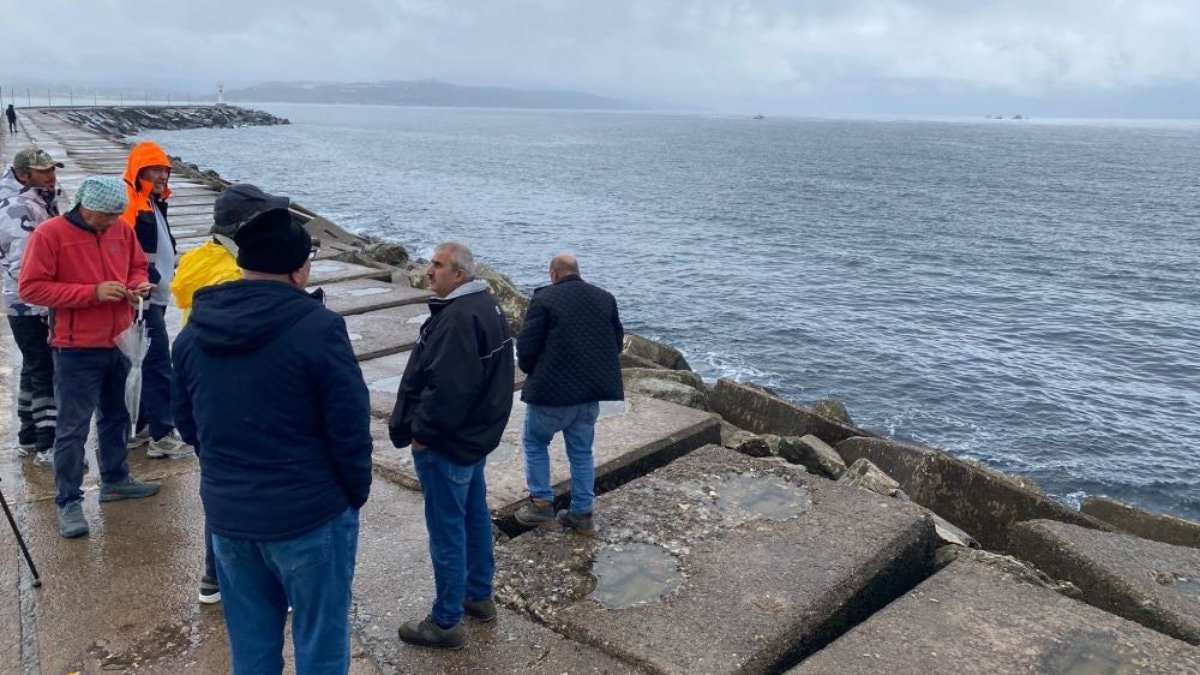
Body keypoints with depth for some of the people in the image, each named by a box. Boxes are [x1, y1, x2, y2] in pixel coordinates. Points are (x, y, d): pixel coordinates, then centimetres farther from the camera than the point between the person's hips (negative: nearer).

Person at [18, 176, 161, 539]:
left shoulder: (122, 230, 3)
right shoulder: (49, 233, -13)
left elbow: (137, 266, 18)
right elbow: (30, 288, -15)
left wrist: (138, 284, -6)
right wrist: (92, 293, -22)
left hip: (119, 343, 6)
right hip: (76, 349, -6)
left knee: (116, 417, 18)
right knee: (73, 428, 0)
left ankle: (115, 480, 34)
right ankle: (68, 502, 9)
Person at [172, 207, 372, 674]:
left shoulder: (194, 330, 2)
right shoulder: (318, 328, -18)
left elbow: (187, 424, 12)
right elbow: (350, 429, -16)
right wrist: (356, 494, 1)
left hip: (226, 515, 6)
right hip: (310, 516, -6)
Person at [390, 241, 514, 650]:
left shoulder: (457, 319, -26)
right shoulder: (485, 306, 8)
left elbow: (447, 387, -31)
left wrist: (422, 432, -18)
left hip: (446, 445, -11)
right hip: (475, 435, 11)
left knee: (447, 531, 1)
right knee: (475, 516, 20)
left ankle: (446, 623, 15)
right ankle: (480, 596, 36)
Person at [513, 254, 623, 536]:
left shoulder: (545, 299, -10)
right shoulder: (606, 298, 8)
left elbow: (526, 346, -11)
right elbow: (617, 342, 13)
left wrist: (532, 372, 8)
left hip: (554, 390, -5)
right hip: (592, 390, 5)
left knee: (534, 441, 16)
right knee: (582, 451, 15)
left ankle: (541, 503, 16)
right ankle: (582, 515, 20)